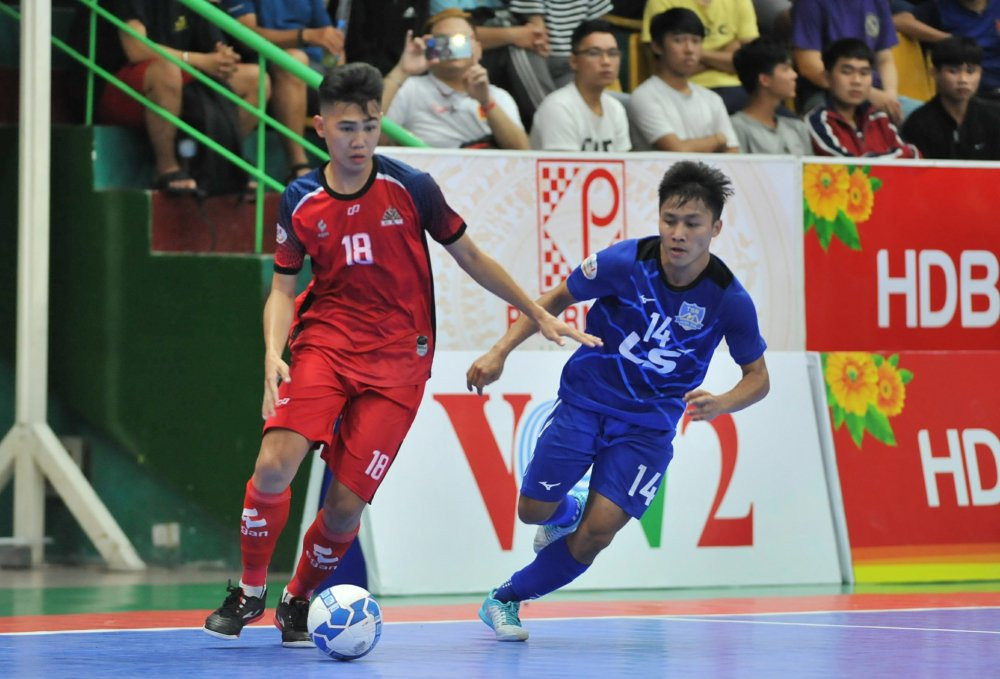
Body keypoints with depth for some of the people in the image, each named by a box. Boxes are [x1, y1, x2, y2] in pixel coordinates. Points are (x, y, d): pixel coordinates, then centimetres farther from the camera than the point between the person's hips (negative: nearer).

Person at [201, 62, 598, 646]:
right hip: (325, 341, 1)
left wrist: (540, 315, 10)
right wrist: (274, 355, -9)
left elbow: (470, 257, 8)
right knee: (275, 464, -21)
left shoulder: (411, 187, -4)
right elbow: (283, 288, 9)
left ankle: (298, 602, 20)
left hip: (397, 361, -1)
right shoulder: (300, 202, 0)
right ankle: (250, 591, 2)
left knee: (347, 500, -8)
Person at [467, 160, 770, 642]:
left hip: (648, 425, -1)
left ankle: (506, 600, 9)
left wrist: (720, 403, -25)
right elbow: (556, 299, -1)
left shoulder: (729, 300, -18)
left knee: (597, 534, -13)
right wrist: (500, 352, -9)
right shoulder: (624, 262, -19)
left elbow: (757, 376, -4)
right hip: (585, 400, 1)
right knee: (534, 510, 3)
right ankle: (568, 512, 41)